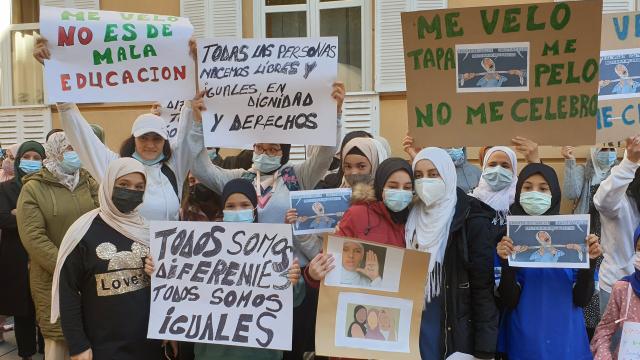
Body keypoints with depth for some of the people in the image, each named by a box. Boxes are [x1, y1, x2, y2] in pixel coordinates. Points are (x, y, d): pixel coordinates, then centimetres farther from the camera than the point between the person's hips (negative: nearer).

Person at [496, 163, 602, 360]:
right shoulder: (507, 237, -6)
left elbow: (581, 299, -3)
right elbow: (509, 300, -10)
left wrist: (589, 262, -17)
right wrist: (506, 263, -24)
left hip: (567, 337, 1)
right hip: (524, 339, -1)